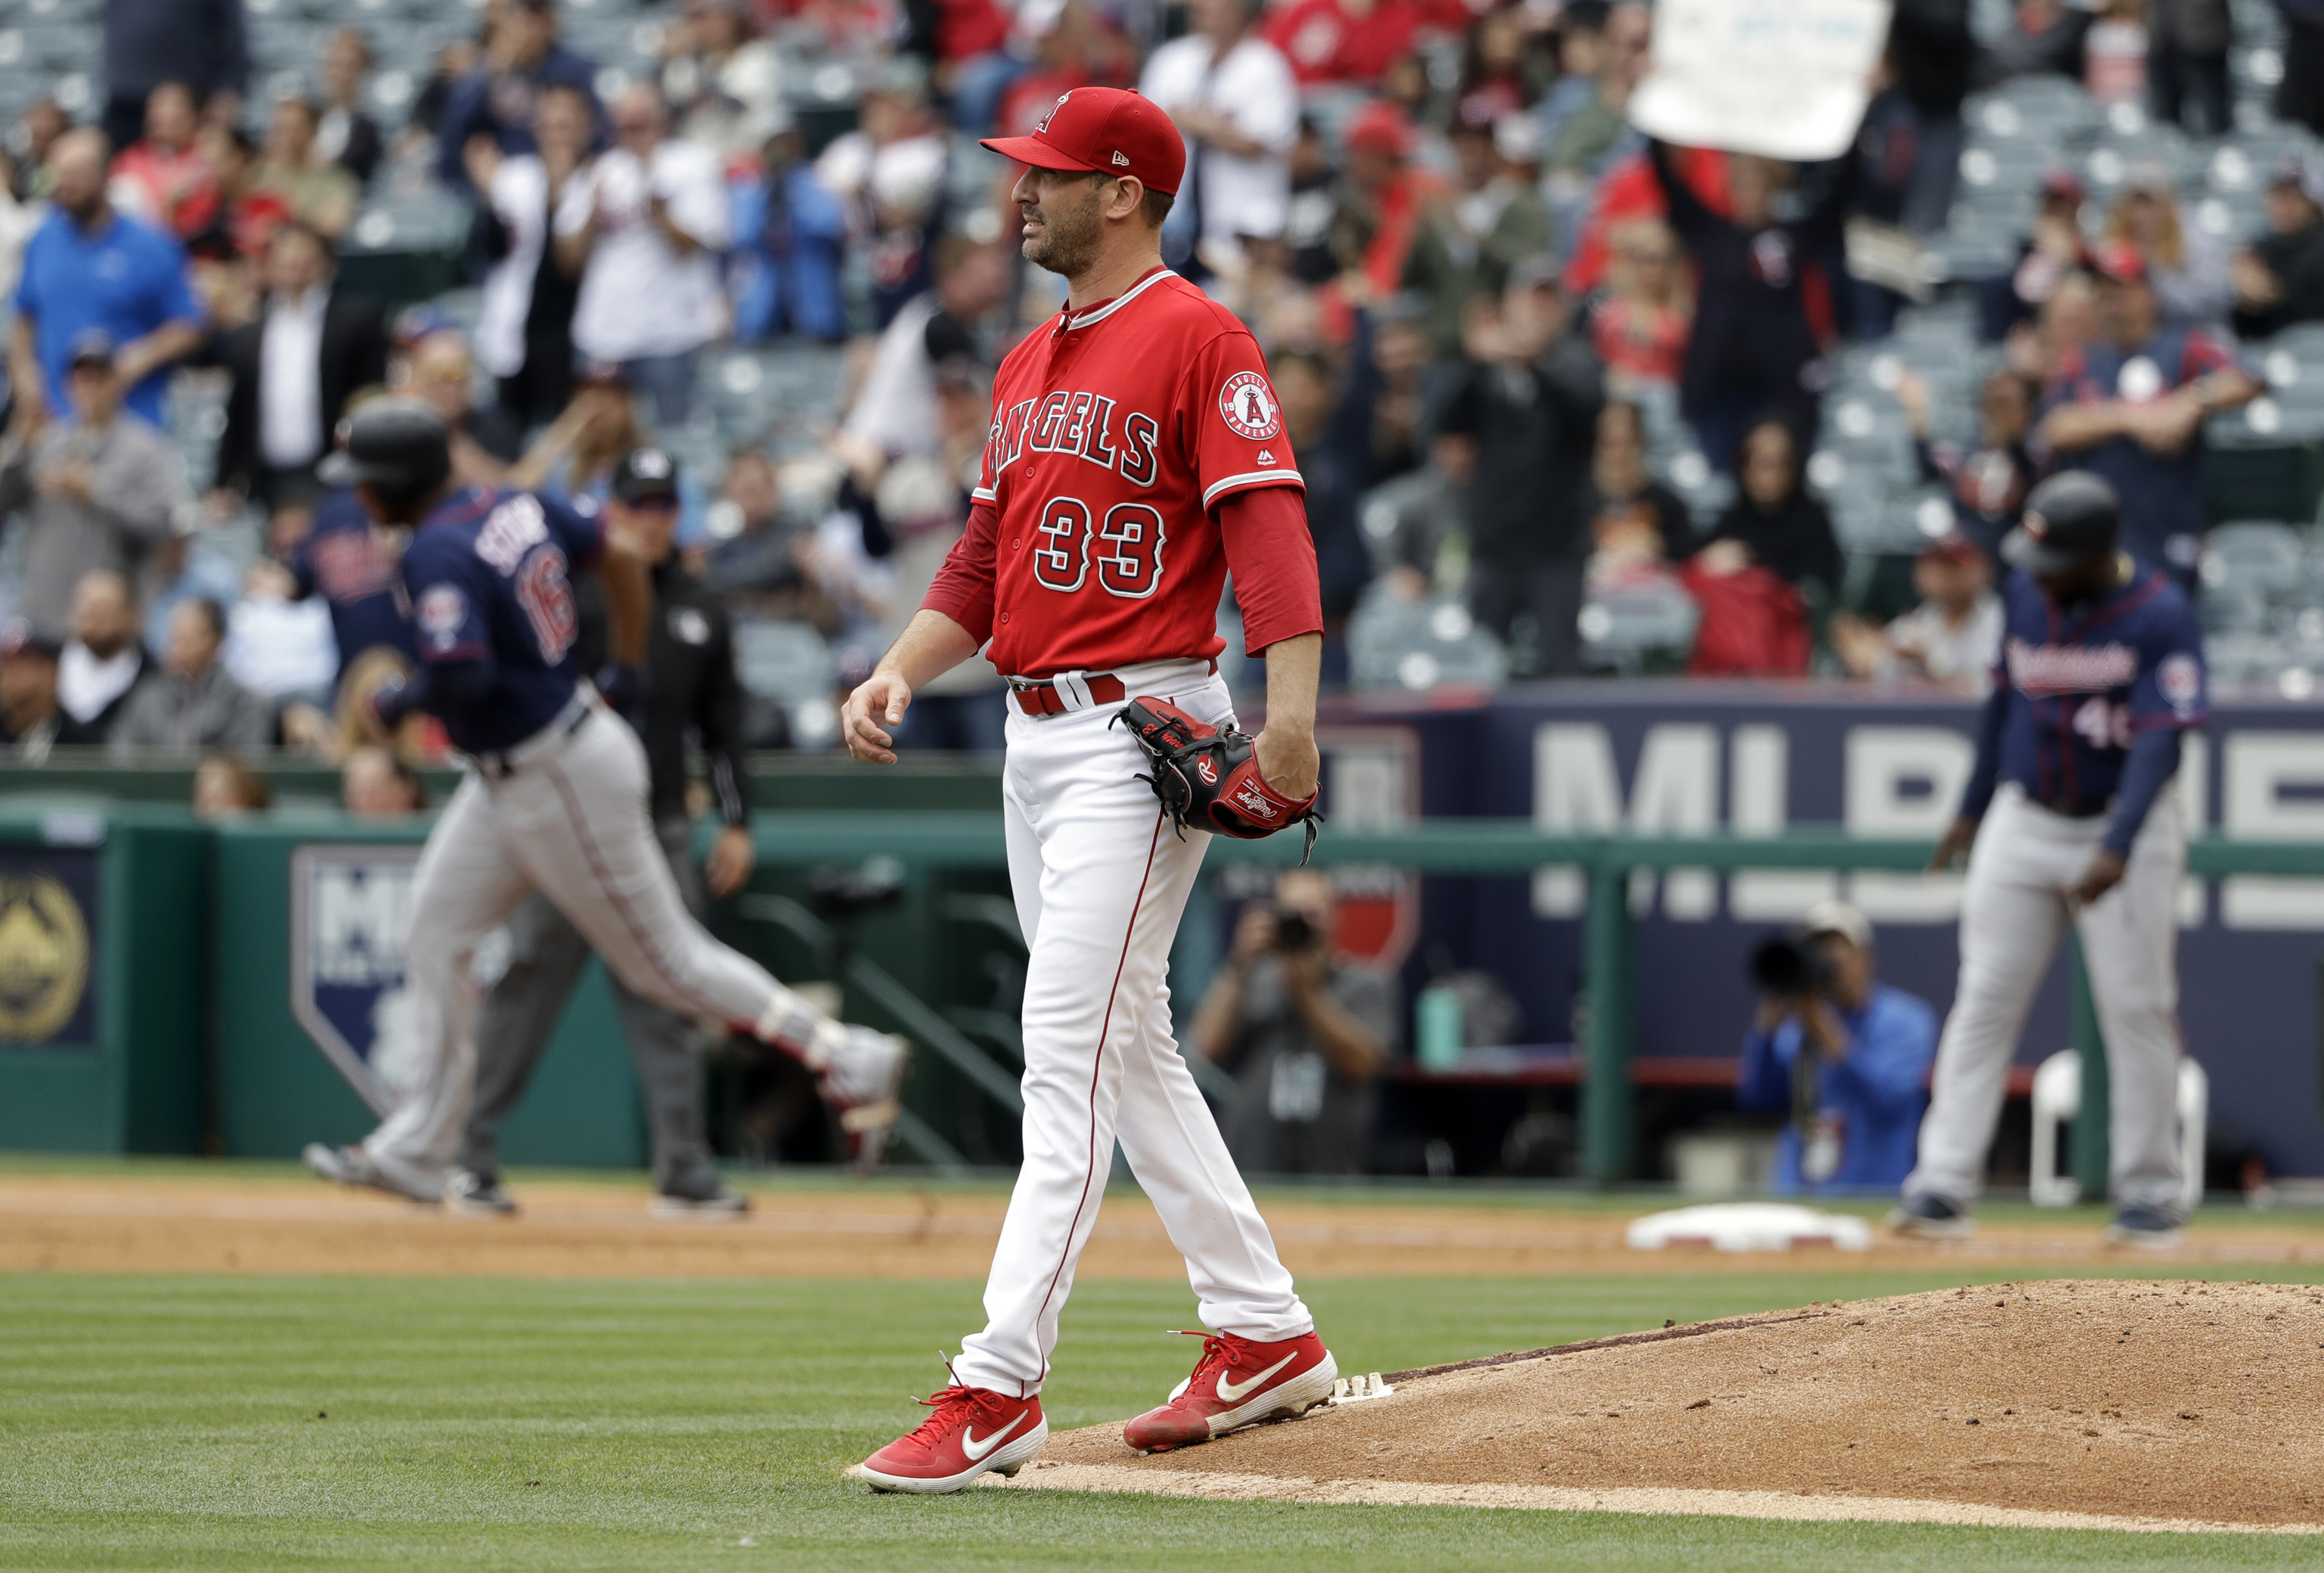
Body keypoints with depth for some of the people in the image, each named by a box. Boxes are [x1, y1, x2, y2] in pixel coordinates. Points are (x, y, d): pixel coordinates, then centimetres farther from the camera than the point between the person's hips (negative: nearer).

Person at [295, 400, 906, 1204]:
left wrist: (403, 699, -16)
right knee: (436, 932, 11)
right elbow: (622, 558, 13)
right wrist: (624, 674, 20)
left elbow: (462, 678, -37)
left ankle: (852, 1060, 11)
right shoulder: (513, 507, 3)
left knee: (667, 961, 2)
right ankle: (417, 1151, 15)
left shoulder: (437, 555, -24)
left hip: (560, 779, -10)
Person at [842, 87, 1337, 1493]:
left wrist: (1291, 708, -28)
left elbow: (1269, 522, -18)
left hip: (1144, 729, -10)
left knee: (1071, 1056, -13)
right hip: (1036, 734, 10)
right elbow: (985, 559, 22)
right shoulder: (1031, 365, 18)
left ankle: (1000, 1389, -17)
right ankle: (1267, 1338, 23)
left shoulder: (1198, 338, -10)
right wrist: (898, 674, 7)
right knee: (1128, 1049, 14)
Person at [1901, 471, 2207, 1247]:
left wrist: (2116, 848, -34)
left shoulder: (2161, 616, -16)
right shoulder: (2025, 594, 1)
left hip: (2127, 826, -5)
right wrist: (1971, 811, 18)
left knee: (2138, 1009, -1)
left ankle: (2150, 1194, 10)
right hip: (2023, 824, 5)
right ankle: (1943, 1186, -3)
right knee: (1984, 1001, -1)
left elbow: (2160, 744, -23)